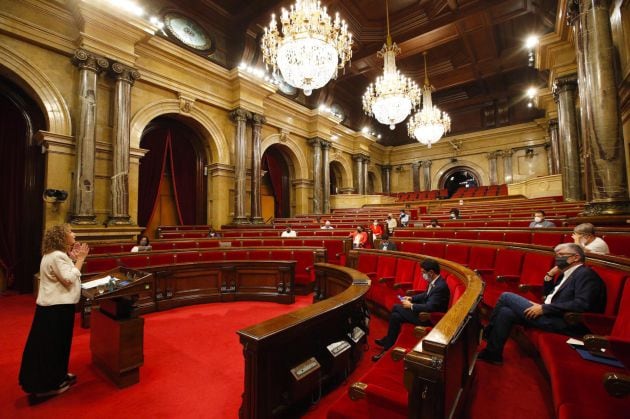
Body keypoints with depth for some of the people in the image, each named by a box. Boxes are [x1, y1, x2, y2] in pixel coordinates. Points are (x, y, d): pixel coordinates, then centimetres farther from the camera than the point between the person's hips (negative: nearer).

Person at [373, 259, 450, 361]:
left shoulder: (440, 286, -27)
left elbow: (429, 307, -32)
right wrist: (411, 298, 6)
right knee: (395, 316, 0)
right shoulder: (434, 282, 2)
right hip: (425, 312, 9)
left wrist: (411, 305, -21)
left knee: (396, 307, -11)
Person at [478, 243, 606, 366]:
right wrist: (549, 277, 8)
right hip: (552, 315, 9)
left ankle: (487, 333, 5)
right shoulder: (567, 274, 19)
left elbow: (582, 304, -23)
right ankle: (493, 353, 7)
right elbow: (548, 294, 25)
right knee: (505, 312, 0)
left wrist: (544, 308, -21)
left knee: (506, 297, -9)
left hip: (562, 322, -9)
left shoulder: (586, 274, -9)